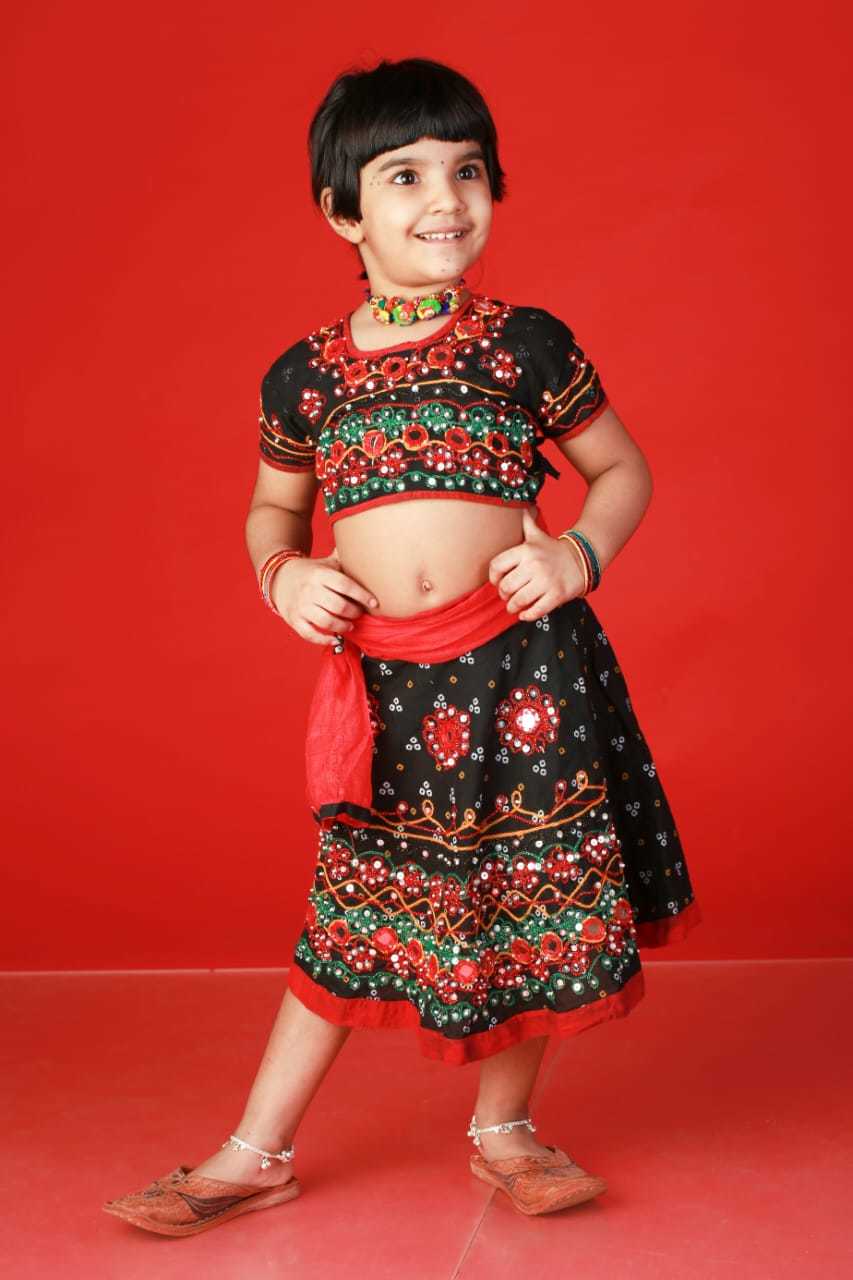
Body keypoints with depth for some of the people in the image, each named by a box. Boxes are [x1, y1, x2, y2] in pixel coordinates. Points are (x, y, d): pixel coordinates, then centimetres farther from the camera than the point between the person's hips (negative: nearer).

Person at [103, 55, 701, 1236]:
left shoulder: (526, 344, -1)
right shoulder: (305, 375, 4)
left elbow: (622, 468, 9)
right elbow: (273, 508, 19)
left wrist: (578, 552, -9)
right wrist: (283, 574, -2)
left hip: (523, 663, -1)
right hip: (382, 682, 1)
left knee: (529, 902, 8)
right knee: (354, 914, 9)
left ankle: (503, 1130, 30)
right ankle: (255, 1155, 22)